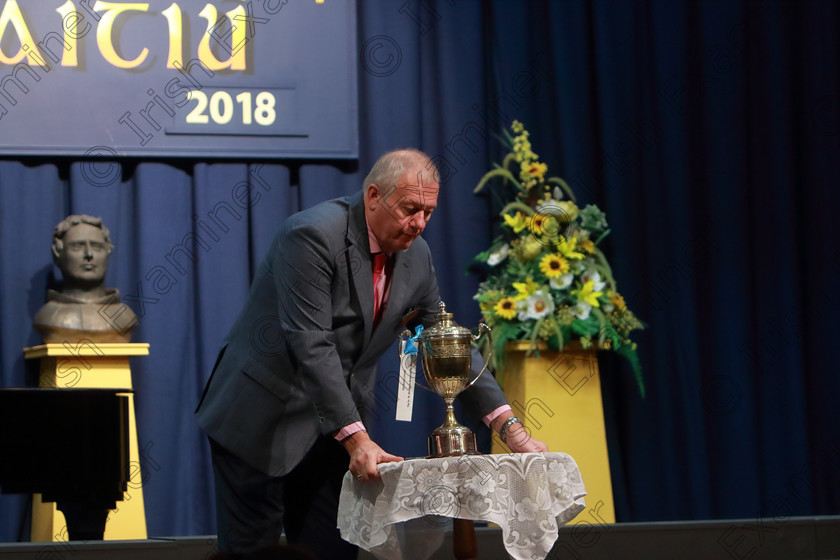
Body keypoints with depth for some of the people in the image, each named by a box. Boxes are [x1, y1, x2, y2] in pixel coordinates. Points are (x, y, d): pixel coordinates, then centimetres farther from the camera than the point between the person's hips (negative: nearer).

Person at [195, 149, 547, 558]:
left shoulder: (416, 256, 2)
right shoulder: (314, 235, -21)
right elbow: (311, 346, -27)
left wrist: (509, 427, -2)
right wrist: (356, 440, -32)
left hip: (336, 428, 7)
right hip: (264, 421, -6)